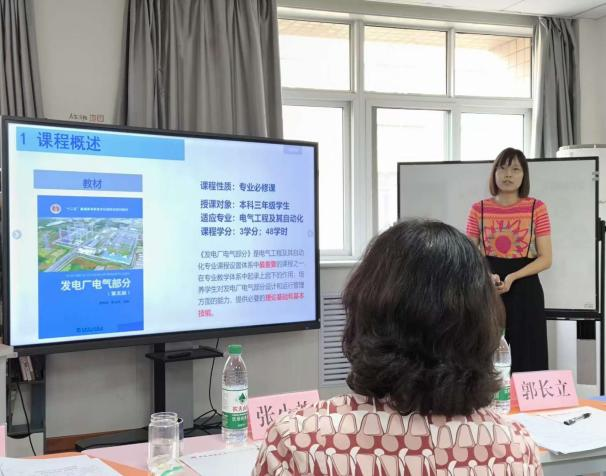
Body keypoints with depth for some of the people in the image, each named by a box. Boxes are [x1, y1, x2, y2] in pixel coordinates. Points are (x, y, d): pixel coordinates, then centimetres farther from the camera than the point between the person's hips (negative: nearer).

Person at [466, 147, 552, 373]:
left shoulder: (536, 208, -1)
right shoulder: (478, 209, 3)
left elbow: (545, 258, -3)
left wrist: (512, 277, -17)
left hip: (525, 290, -1)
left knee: (526, 357, 1)